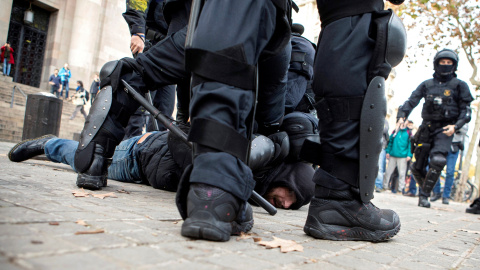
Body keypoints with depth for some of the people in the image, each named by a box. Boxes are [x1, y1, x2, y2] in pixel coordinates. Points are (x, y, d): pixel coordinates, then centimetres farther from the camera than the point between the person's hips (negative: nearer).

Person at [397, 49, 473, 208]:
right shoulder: (426, 85, 11)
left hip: (445, 129, -3)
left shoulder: (459, 85, 6)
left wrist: (455, 126, -14)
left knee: (437, 160, -26)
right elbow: (411, 101, 4)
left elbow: (466, 110, 3)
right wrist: (401, 115, -15)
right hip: (426, 128, 3)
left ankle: (424, 195, -16)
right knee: (417, 167, 6)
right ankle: (425, 188, 34)